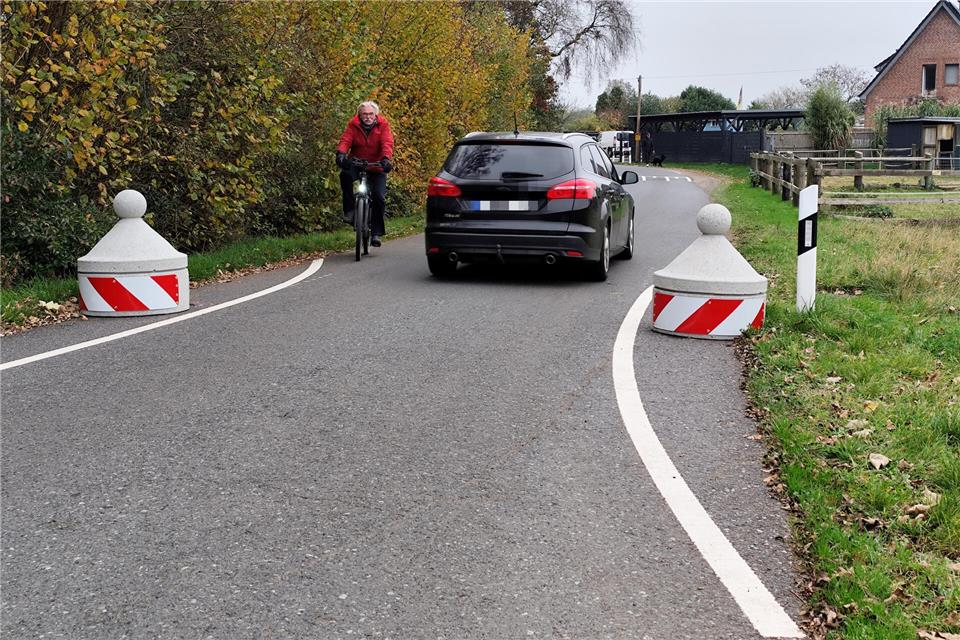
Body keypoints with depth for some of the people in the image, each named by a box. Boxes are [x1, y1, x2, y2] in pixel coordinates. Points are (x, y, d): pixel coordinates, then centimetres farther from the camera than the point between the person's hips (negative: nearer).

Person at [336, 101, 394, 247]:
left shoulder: (383, 125, -7)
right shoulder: (353, 125, -4)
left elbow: (387, 143, -19)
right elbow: (345, 140, -16)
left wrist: (386, 158, -39)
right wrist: (341, 154, -38)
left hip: (377, 167, 0)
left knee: (379, 197, -12)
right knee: (345, 175, -32)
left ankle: (376, 233, 0)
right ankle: (350, 209, -16)